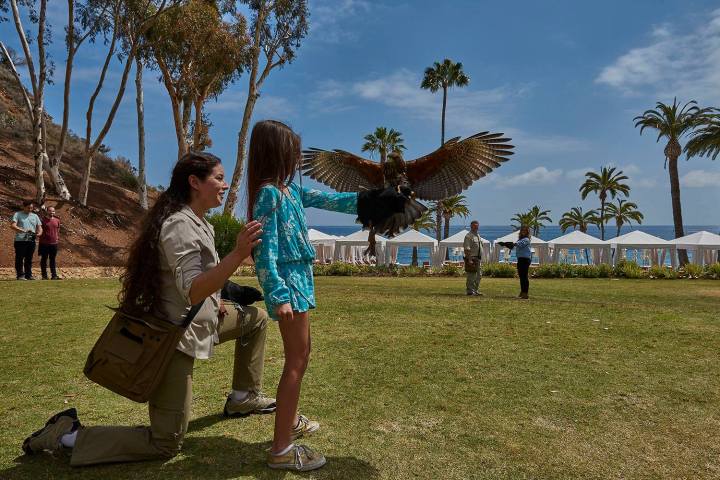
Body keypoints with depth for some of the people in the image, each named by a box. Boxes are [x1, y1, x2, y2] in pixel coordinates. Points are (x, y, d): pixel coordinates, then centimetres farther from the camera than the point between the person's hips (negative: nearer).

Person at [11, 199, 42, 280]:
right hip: (20, 240, -4)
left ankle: (28, 275, 15)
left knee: (29, 259, 9)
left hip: (31, 240, 4)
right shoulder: (18, 214, 2)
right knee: (19, 258, -1)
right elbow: (13, 226, -11)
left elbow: (39, 227, 13)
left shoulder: (35, 216, 16)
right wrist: (24, 231, -25)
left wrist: (39, 233, -10)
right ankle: (20, 275, 3)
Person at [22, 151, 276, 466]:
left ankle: (243, 398, 26)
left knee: (256, 319, 18)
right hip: (173, 336, -10)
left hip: (196, 322, 10)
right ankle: (68, 435, 7)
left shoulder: (197, 222, 8)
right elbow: (192, 291, -34)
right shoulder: (179, 225, -23)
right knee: (165, 445, -3)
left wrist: (215, 304, 11)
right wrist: (238, 255, -44)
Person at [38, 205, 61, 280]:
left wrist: (57, 237, 8)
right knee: (44, 259, 5)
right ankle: (44, 276, 10)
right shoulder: (43, 220, -5)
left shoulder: (57, 220, 9)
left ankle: (54, 275, 12)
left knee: (53, 260, 9)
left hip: (54, 243, 4)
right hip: (44, 243, -4)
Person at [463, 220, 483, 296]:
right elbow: (466, 249, -18)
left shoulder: (478, 235, 17)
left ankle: (475, 290, 21)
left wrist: (480, 258, 17)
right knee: (471, 275, -4)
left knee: (479, 275, 12)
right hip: (471, 258, -9)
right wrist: (469, 260, -24)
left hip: (478, 259, 9)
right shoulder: (469, 236, -11)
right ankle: (469, 291, 4)